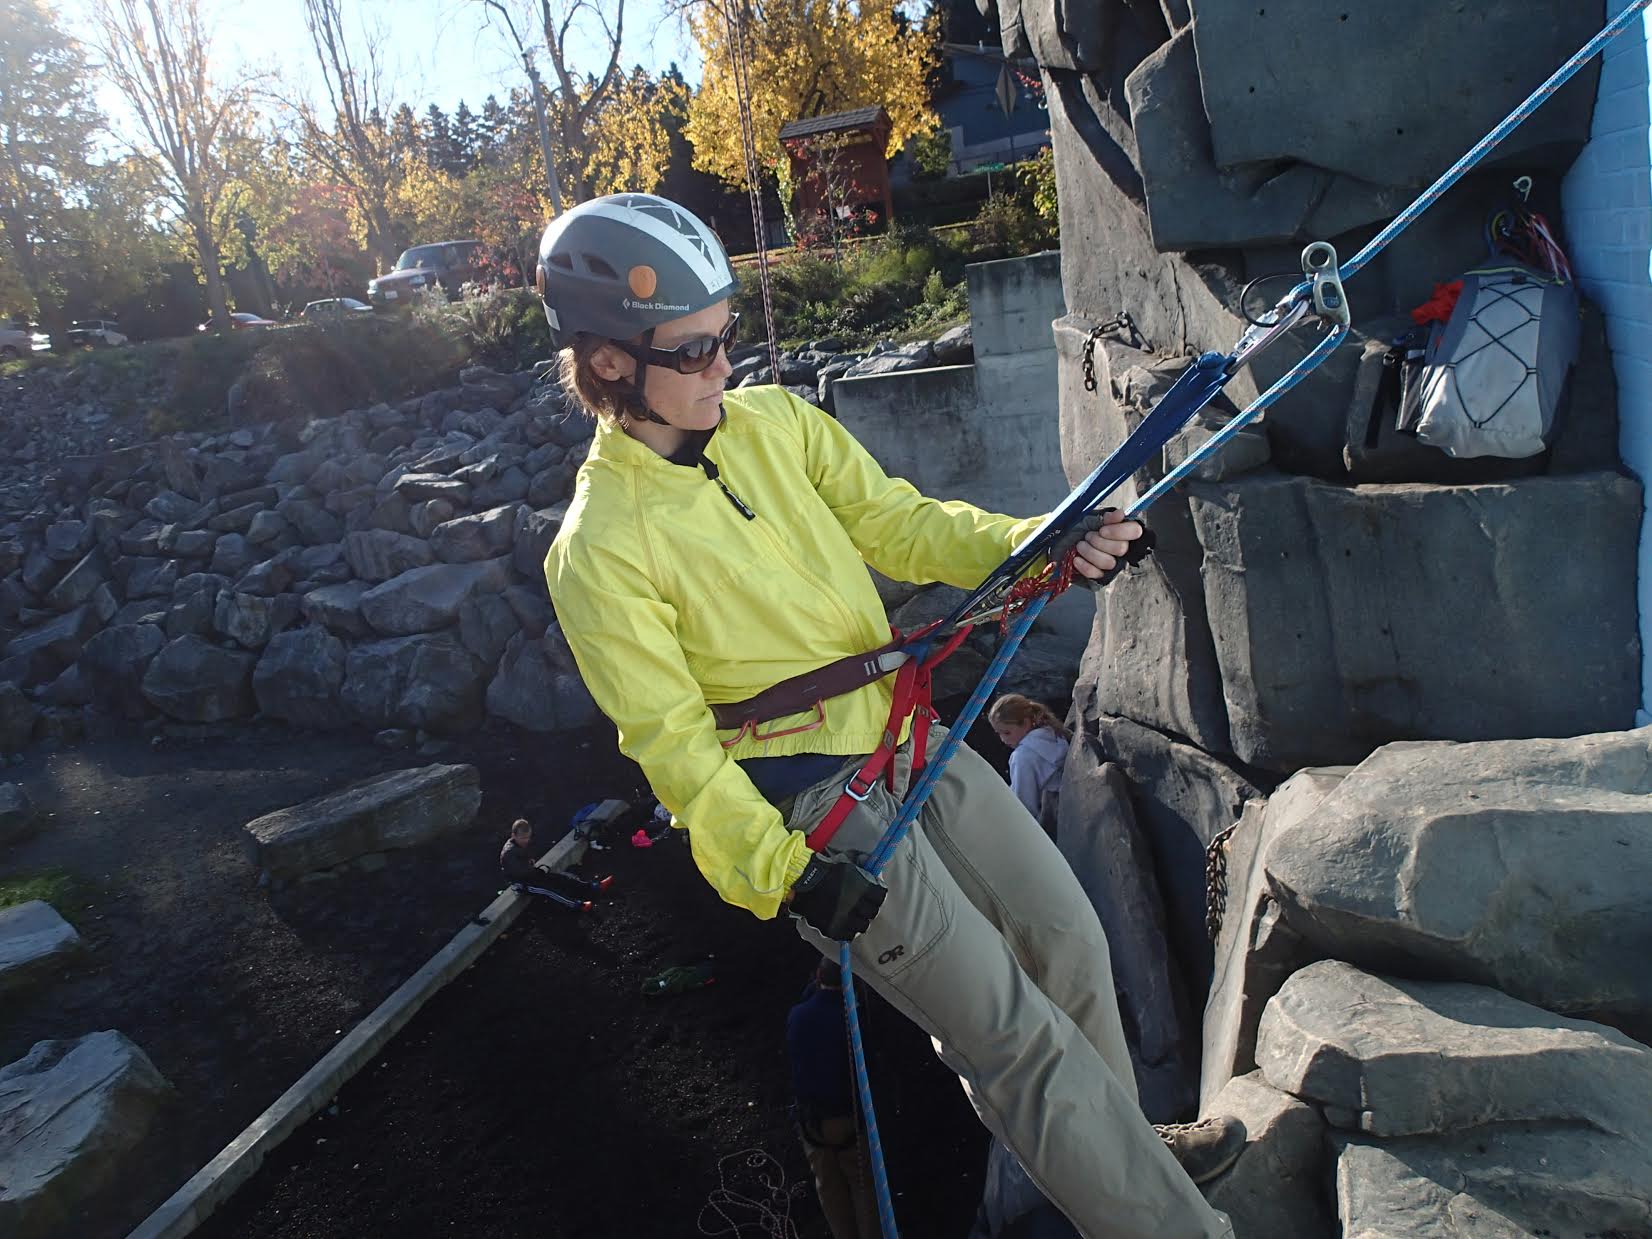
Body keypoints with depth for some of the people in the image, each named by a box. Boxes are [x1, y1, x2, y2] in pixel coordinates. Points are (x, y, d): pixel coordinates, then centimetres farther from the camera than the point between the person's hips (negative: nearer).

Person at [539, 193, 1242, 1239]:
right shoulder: (601, 547, -16)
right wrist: (780, 868, -22)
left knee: (1068, 941, 15)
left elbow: (897, 522, 3)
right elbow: (670, 741, -14)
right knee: (1015, 1034, -3)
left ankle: (1116, 1144, 40)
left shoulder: (775, 420, 1)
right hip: (815, 811, -6)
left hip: (913, 740, 7)